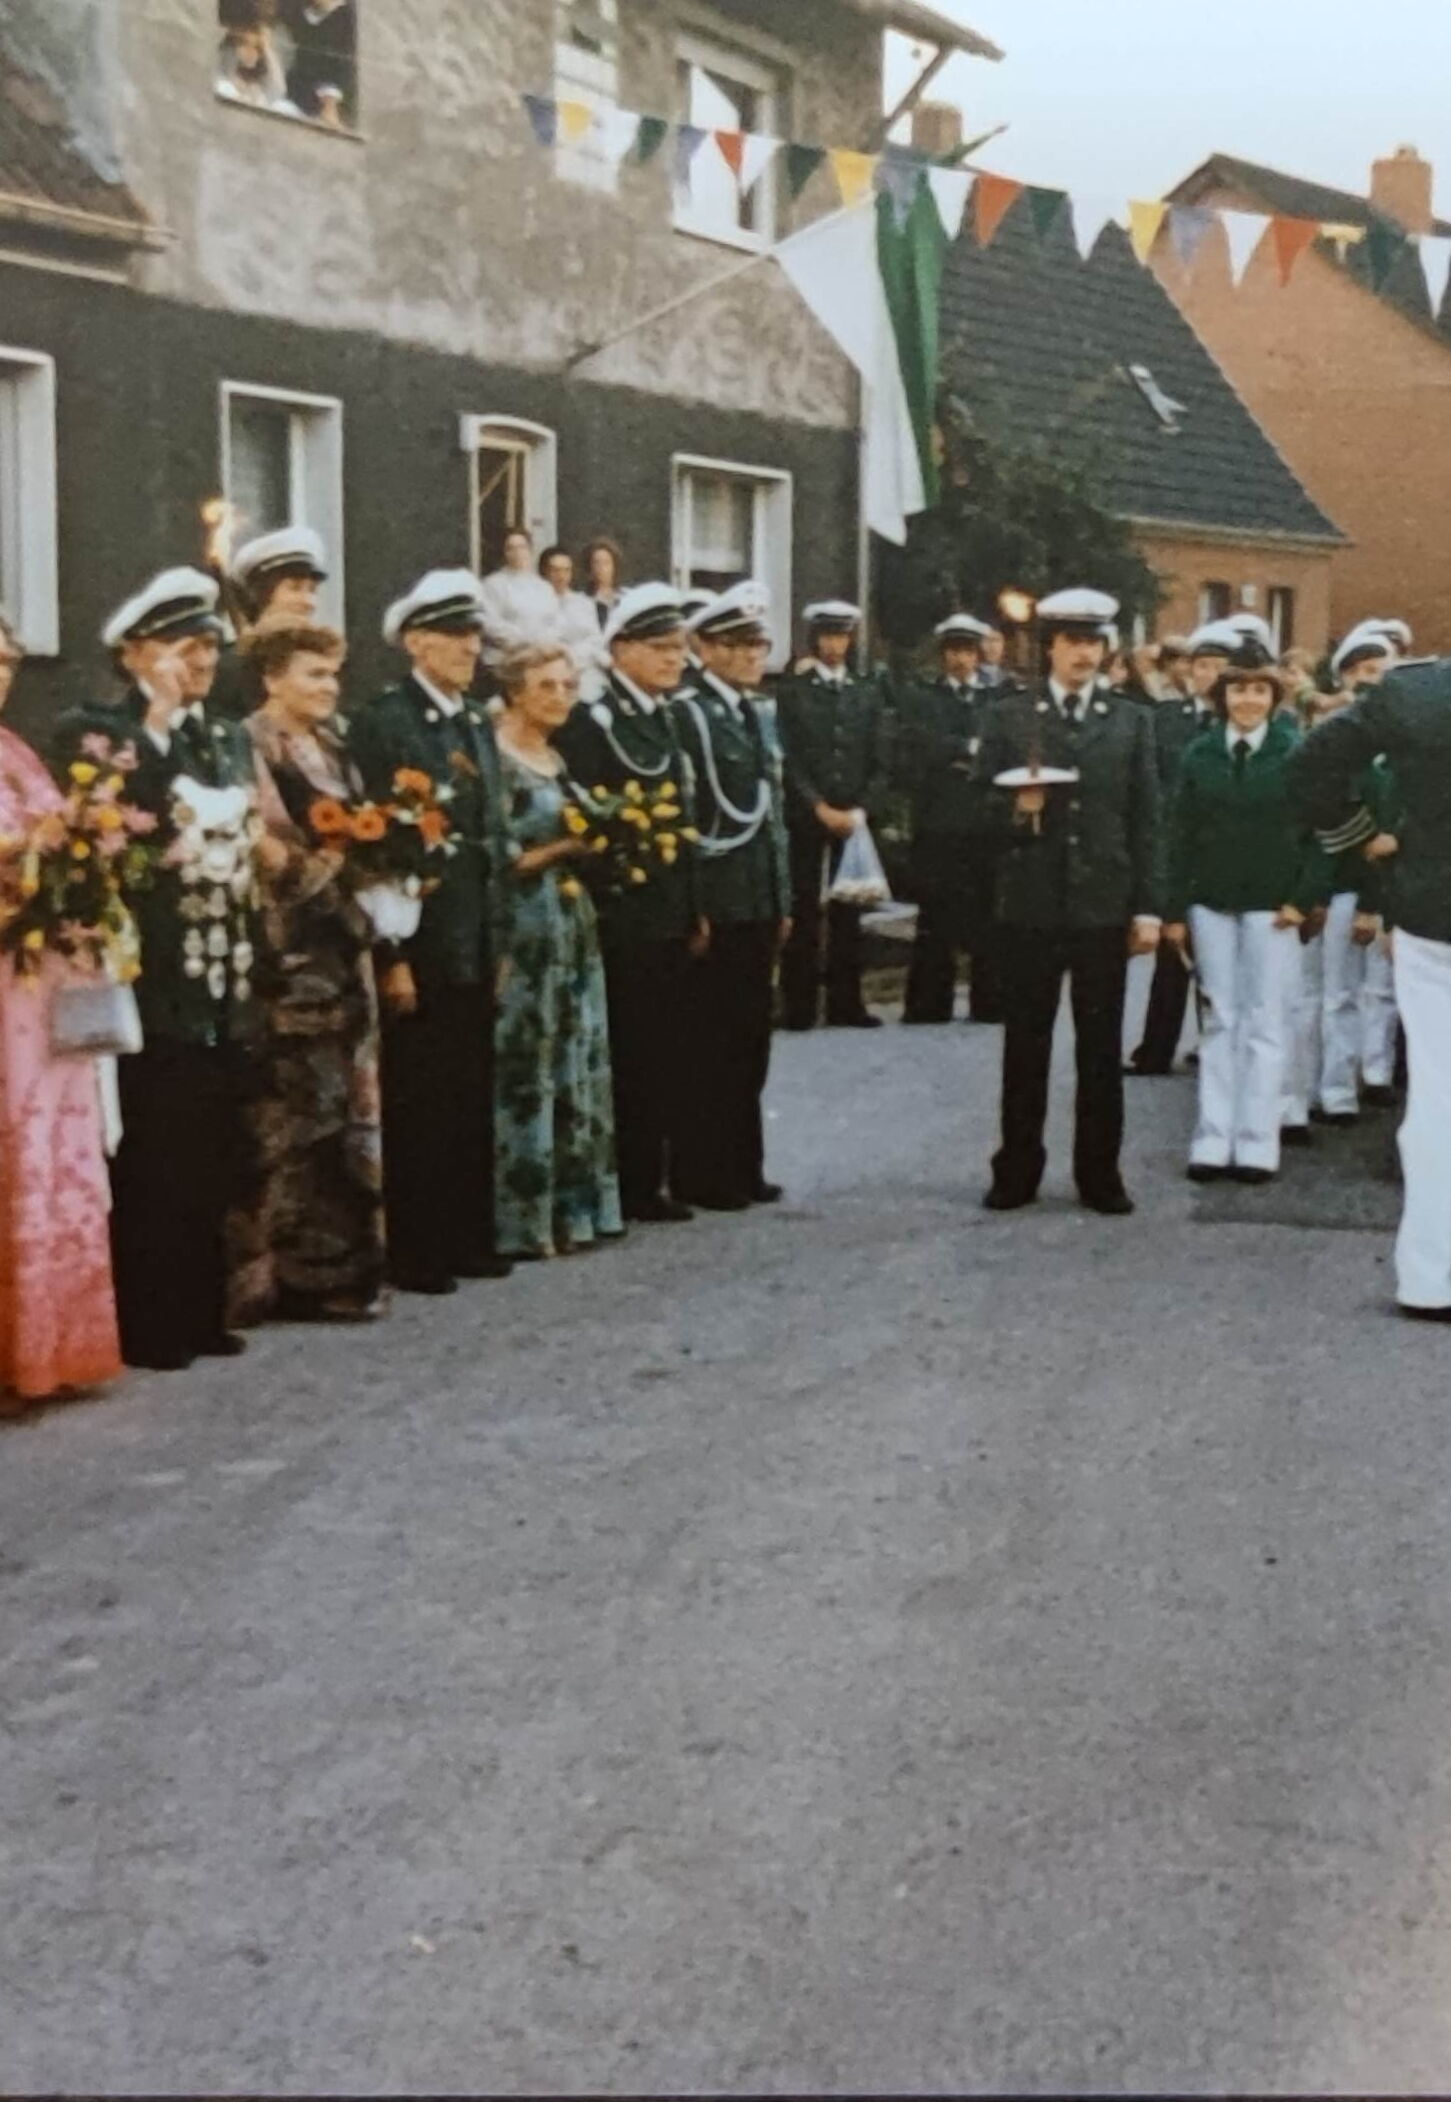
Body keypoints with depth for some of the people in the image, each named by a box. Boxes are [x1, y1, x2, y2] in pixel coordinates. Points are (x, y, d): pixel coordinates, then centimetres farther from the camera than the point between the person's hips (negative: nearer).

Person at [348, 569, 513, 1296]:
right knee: (416, 1101, 1)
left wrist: (499, 939, 11)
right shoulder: (381, 722, -9)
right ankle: (412, 1252, 10)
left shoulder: (479, 723, 14)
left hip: (476, 945, 7)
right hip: (417, 946, -7)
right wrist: (389, 956, -17)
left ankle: (467, 1237, 22)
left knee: (472, 1099, 12)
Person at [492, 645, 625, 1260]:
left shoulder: (555, 758, 15)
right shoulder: (495, 759, -9)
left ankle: (572, 1208, 17)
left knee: (578, 1066, 9)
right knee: (525, 1074, -4)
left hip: (572, 927, 8)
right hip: (524, 935, -8)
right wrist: (564, 847, -18)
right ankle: (522, 1220, 2)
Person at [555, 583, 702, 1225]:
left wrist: (695, 909, 15)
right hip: (624, 918, -8)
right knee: (629, 1054, 0)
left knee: (668, 1052, 11)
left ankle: (661, 1180, 20)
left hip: (672, 916, 8)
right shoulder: (592, 723, -10)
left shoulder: (666, 719, 15)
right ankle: (630, 1189, 8)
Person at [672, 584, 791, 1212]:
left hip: (759, 902, 8)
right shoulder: (686, 713, -9)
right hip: (715, 902, -8)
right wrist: (689, 905, -18)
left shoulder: (756, 714, 17)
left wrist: (783, 899, 16)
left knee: (750, 1041, 11)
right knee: (710, 1042, -3)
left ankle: (742, 1166, 19)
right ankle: (702, 1173, 5)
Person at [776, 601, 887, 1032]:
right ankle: (799, 1007, 0)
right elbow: (789, 759, -3)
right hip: (805, 818, -3)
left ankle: (846, 1003, 8)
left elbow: (879, 761, 8)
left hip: (854, 818, 3)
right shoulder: (793, 691, 4)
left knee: (848, 914, 4)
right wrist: (820, 808, -12)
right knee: (803, 913, -3)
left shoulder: (868, 692, 13)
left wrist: (862, 810, -6)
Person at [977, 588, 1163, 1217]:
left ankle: (1100, 1172, 14)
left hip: (1104, 905, 1)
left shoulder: (1131, 721, 8)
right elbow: (983, 804, 3)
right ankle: (1017, 1170, 15)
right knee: (1025, 1045, 7)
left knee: (1102, 1047, 6)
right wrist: (1015, 809, -19)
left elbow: (1145, 820, 5)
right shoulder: (1008, 715, 4)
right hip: (1030, 904, -1)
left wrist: (1148, 906, -1)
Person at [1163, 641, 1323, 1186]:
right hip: (1211, 903, 2)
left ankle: (1256, 1146, 4)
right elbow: (1181, 835, 4)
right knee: (1219, 1022, 5)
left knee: (1265, 1025, 1)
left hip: (1271, 905, -2)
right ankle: (1214, 1142, 6)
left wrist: (1303, 898, -11)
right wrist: (1176, 910, 0)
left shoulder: (1295, 752, -1)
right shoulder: (1200, 754, 5)